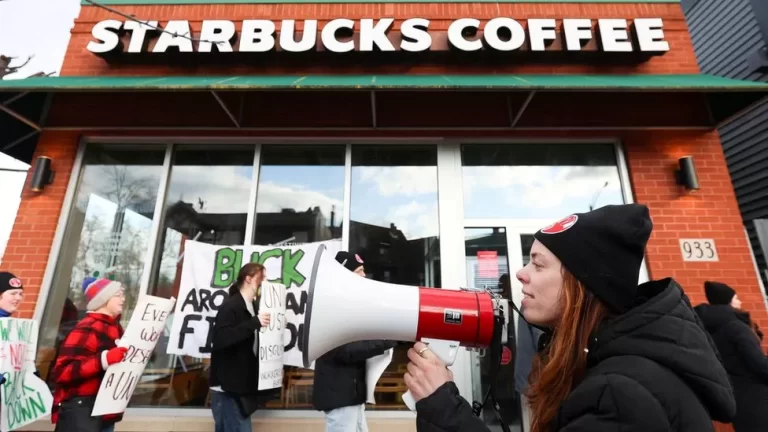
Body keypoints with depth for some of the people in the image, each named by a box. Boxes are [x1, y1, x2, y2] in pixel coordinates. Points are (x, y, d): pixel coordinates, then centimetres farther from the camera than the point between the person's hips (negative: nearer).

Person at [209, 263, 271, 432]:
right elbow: (220, 339, -27)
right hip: (228, 387, -8)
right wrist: (254, 323, -31)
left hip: (242, 387, 8)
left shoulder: (254, 307, 11)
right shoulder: (230, 306, -14)